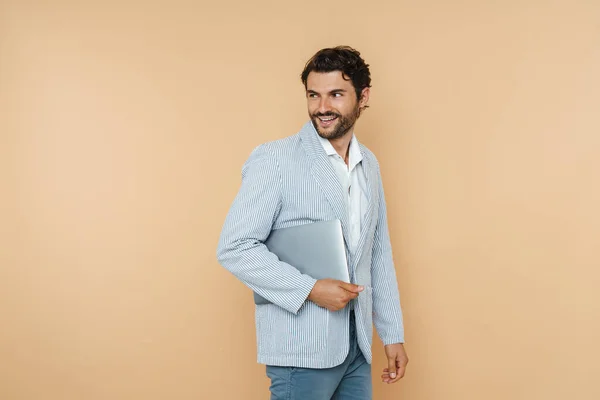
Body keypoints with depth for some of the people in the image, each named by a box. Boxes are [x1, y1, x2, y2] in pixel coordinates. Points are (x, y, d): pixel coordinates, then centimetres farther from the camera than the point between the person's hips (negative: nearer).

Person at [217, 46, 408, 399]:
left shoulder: (369, 164, 9)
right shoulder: (275, 159, -9)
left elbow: (379, 254, 13)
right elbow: (234, 248, -13)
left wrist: (393, 333, 12)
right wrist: (310, 289, -19)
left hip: (357, 344, 6)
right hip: (301, 346, -5)